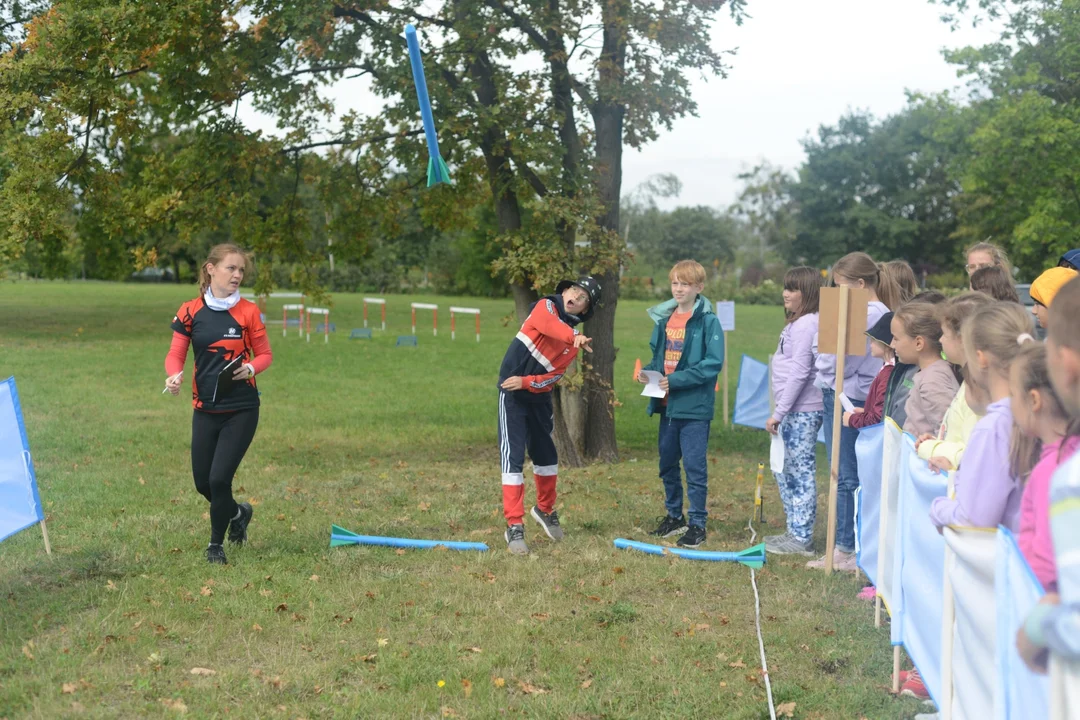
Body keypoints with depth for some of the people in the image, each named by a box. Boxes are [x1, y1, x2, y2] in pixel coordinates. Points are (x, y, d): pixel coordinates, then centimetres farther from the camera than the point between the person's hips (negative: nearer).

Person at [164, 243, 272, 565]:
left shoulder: (248, 311, -4)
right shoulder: (190, 312, 0)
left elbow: (265, 354, 4)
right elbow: (176, 354, 3)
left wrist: (250, 368, -18)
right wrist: (174, 375, -18)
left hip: (241, 409, -3)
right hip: (205, 409, 3)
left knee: (219, 478, -8)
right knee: (203, 483, 8)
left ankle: (216, 544, 15)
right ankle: (238, 513, 41)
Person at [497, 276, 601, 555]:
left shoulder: (573, 340, 2)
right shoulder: (545, 306, -8)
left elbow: (553, 377, -6)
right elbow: (549, 325, -33)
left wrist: (525, 382, -23)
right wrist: (574, 338, -51)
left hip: (539, 397, 5)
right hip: (512, 395, -5)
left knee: (547, 456, 16)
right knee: (513, 458, -9)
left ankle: (545, 509, 39)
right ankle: (514, 526, -6)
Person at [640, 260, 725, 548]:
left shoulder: (708, 321, -10)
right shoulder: (664, 319, 10)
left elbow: (714, 362, -17)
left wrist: (677, 379, -21)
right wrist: (649, 371, -1)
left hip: (694, 406, -7)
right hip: (667, 405, 7)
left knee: (694, 466, -2)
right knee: (667, 464, 15)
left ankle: (697, 524, 7)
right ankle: (674, 516, 30)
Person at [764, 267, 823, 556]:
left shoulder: (806, 325, -16)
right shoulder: (797, 324, 15)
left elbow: (799, 373, -20)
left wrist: (778, 412, -18)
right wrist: (781, 411, 16)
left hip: (802, 412, -11)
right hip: (796, 412, 11)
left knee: (800, 473, -3)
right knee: (784, 470, 18)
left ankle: (802, 538, 4)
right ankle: (795, 531, 27)